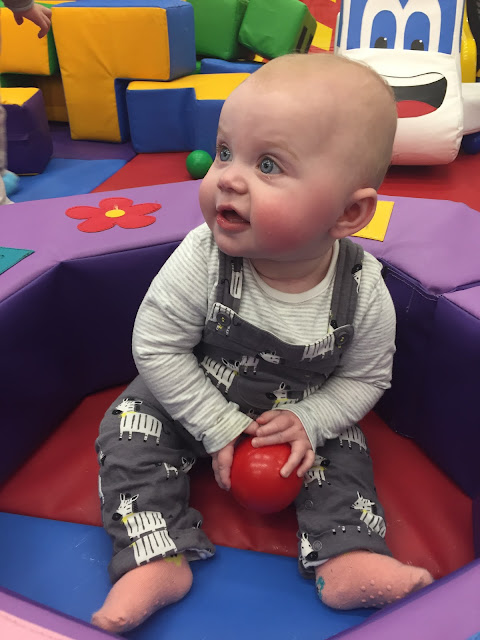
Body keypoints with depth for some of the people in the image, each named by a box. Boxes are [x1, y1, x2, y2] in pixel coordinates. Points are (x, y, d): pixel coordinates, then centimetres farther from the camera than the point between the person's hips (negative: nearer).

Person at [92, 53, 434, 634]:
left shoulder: (364, 294, -27)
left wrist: (308, 421, -24)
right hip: (194, 404, 0)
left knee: (342, 455, -10)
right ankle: (158, 560, -8)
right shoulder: (201, 260, -30)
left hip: (302, 414, 1)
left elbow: (365, 378, -9)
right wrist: (219, 427, -21)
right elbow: (157, 347, -21)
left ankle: (347, 561, 3)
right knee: (130, 431, -13)